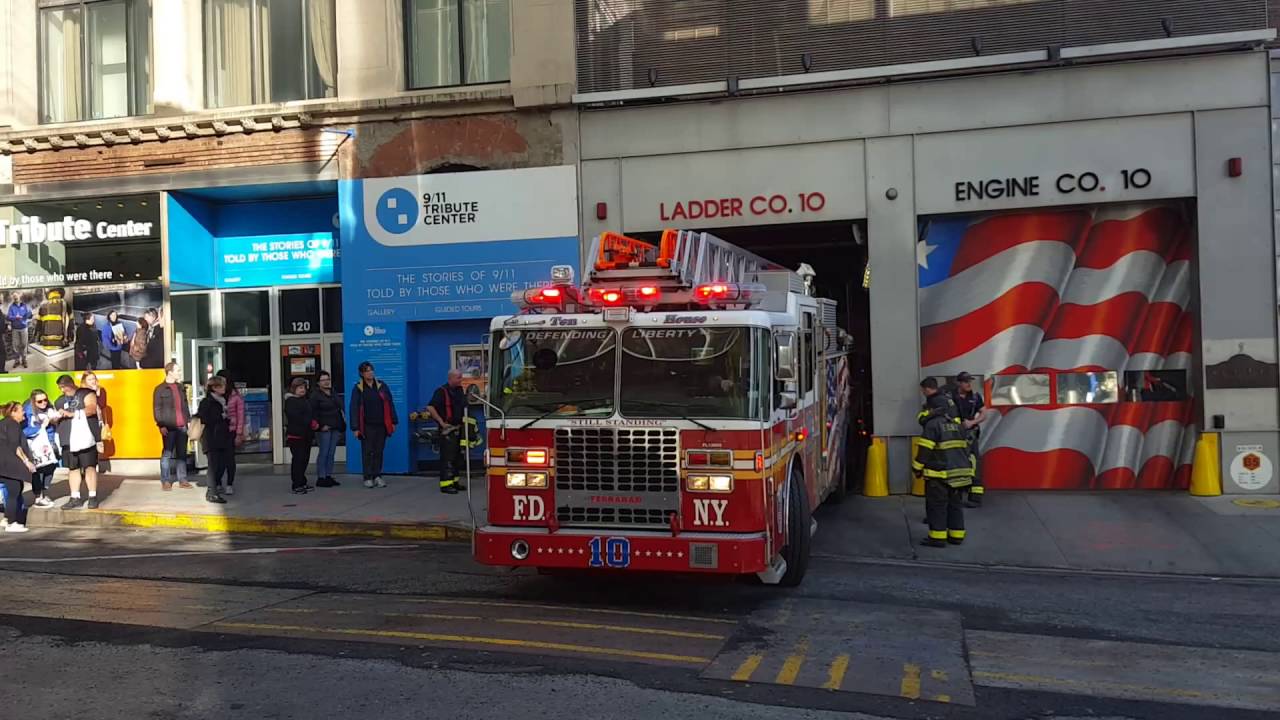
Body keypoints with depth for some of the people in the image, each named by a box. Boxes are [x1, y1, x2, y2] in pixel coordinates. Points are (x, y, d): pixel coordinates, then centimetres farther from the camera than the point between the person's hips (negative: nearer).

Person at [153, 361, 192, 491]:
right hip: (169, 427, -5)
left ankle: (182, 479, 13)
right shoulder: (160, 389, -2)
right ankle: (165, 481, 2)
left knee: (182, 453, 8)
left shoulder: (181, 387, 15)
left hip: (182, 426, 5)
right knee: (167, 453, -2)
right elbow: (157, 409, -6)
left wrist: (189, 420, 12)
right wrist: (161, 425, -13)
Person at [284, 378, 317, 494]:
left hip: (306, 435, 8)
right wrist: (310, 423, -16)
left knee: (305, 459, 10)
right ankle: (297, 486, -4)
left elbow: (312, 414, 19)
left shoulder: (306, 401, 19)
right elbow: (294, 417, -18)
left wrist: (315, 422, -3)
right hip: (295, 435, -8)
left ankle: (302, 483, 17)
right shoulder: (290, 401, -6)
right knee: (298, 460, -7)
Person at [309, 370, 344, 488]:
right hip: (324, 428, -7)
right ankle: (321, 478, -1)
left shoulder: (333, 393, 15)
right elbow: (313, 412, -11)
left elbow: (339, 408, 21)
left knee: (331, 453, 8)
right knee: (323, 453, -6)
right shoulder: (315, 395, -6)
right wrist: (321, 425, -16)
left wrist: (342, 425, 16)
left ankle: (328, 476, 14)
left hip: (335, 428, 7)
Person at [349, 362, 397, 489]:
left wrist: (393, 422, 5)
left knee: (379, 451, 7)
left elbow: (390, 404, 8)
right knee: (367, 452, 1)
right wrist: (356, 428, -8)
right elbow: (353, 408, -3)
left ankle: (377, 476, 15)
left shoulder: (382, 386, 6)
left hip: (381, 425, 2)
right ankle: (368, 478, 8)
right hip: (367, 426, -2)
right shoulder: (358, 388, -2)